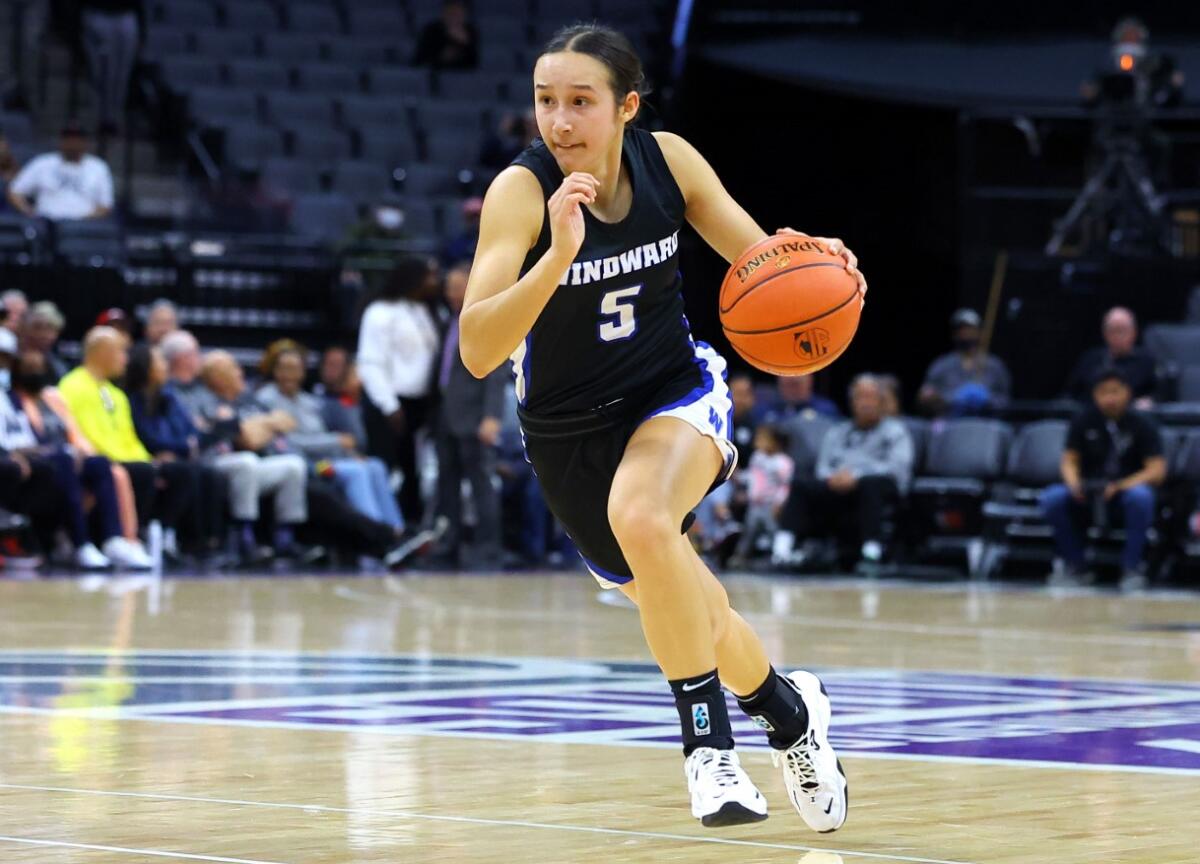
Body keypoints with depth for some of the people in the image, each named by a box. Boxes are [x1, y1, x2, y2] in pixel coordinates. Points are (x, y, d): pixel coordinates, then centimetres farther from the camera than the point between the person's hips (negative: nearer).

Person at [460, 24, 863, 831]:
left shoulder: (667, 160, -15)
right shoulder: (522, 190, -24)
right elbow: (477, 351, -33)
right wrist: (559, 256, -47)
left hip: (676, 391, -1)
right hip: (569, 431, 1)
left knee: (641, 517, -33)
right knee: (684, 612, 14)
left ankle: (709, 740, -21)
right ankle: (790, 707, 44)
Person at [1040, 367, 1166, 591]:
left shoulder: (1142, 424, -5)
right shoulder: (1083, 421, 1)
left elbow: (1157, 471, -12)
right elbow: (1069, 461, 2)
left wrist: (1121, 486, -28)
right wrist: (1074, 483, -22)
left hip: (1127, 491, -2)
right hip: (1087, 497, 2)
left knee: (1140, 496, -37)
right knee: (1052, 499, -26)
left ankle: (1132, 568, -21)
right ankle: (1075, 566, -8)